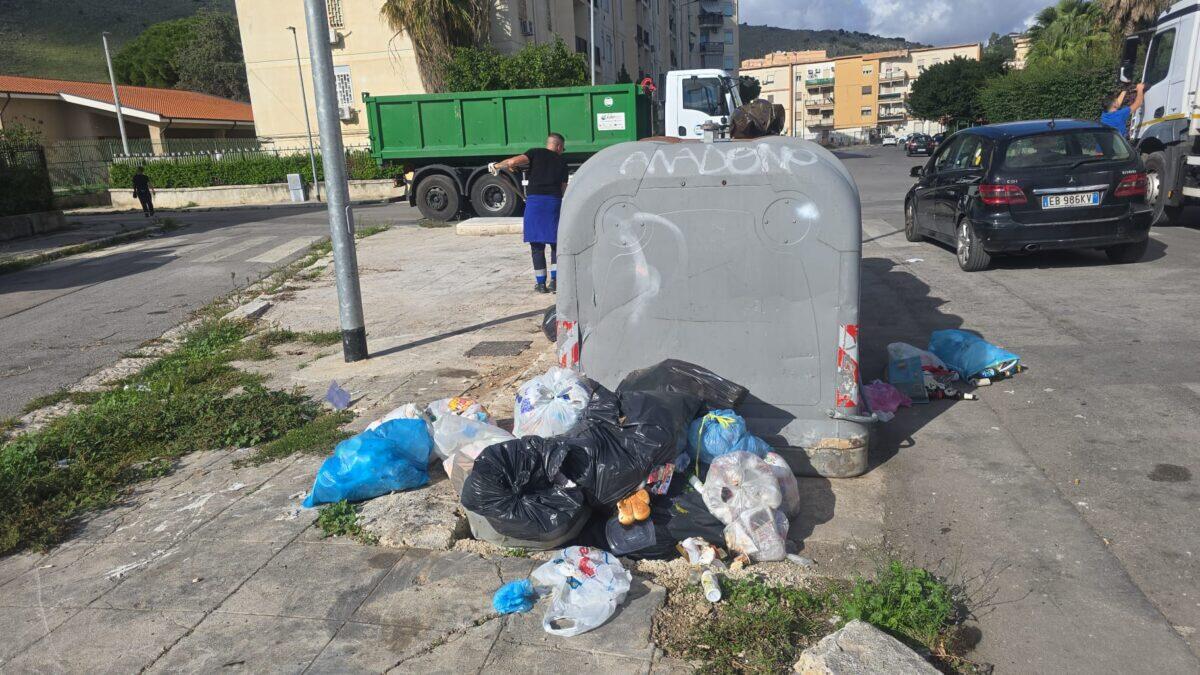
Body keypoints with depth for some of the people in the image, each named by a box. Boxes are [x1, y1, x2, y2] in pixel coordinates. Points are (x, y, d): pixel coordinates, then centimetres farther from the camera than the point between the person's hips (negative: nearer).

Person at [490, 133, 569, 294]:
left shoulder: (535, 153, 9)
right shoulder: (561, 161, 15)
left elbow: (514, 161, -7)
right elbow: (563, 188, 12)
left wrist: (497, 166, 8)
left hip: (534, 200, -1)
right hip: (554, 201, 1)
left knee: (537, 245, 6)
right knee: (557, 244, 12)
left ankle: (541, 283, 8)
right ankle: (555, 281, 6)